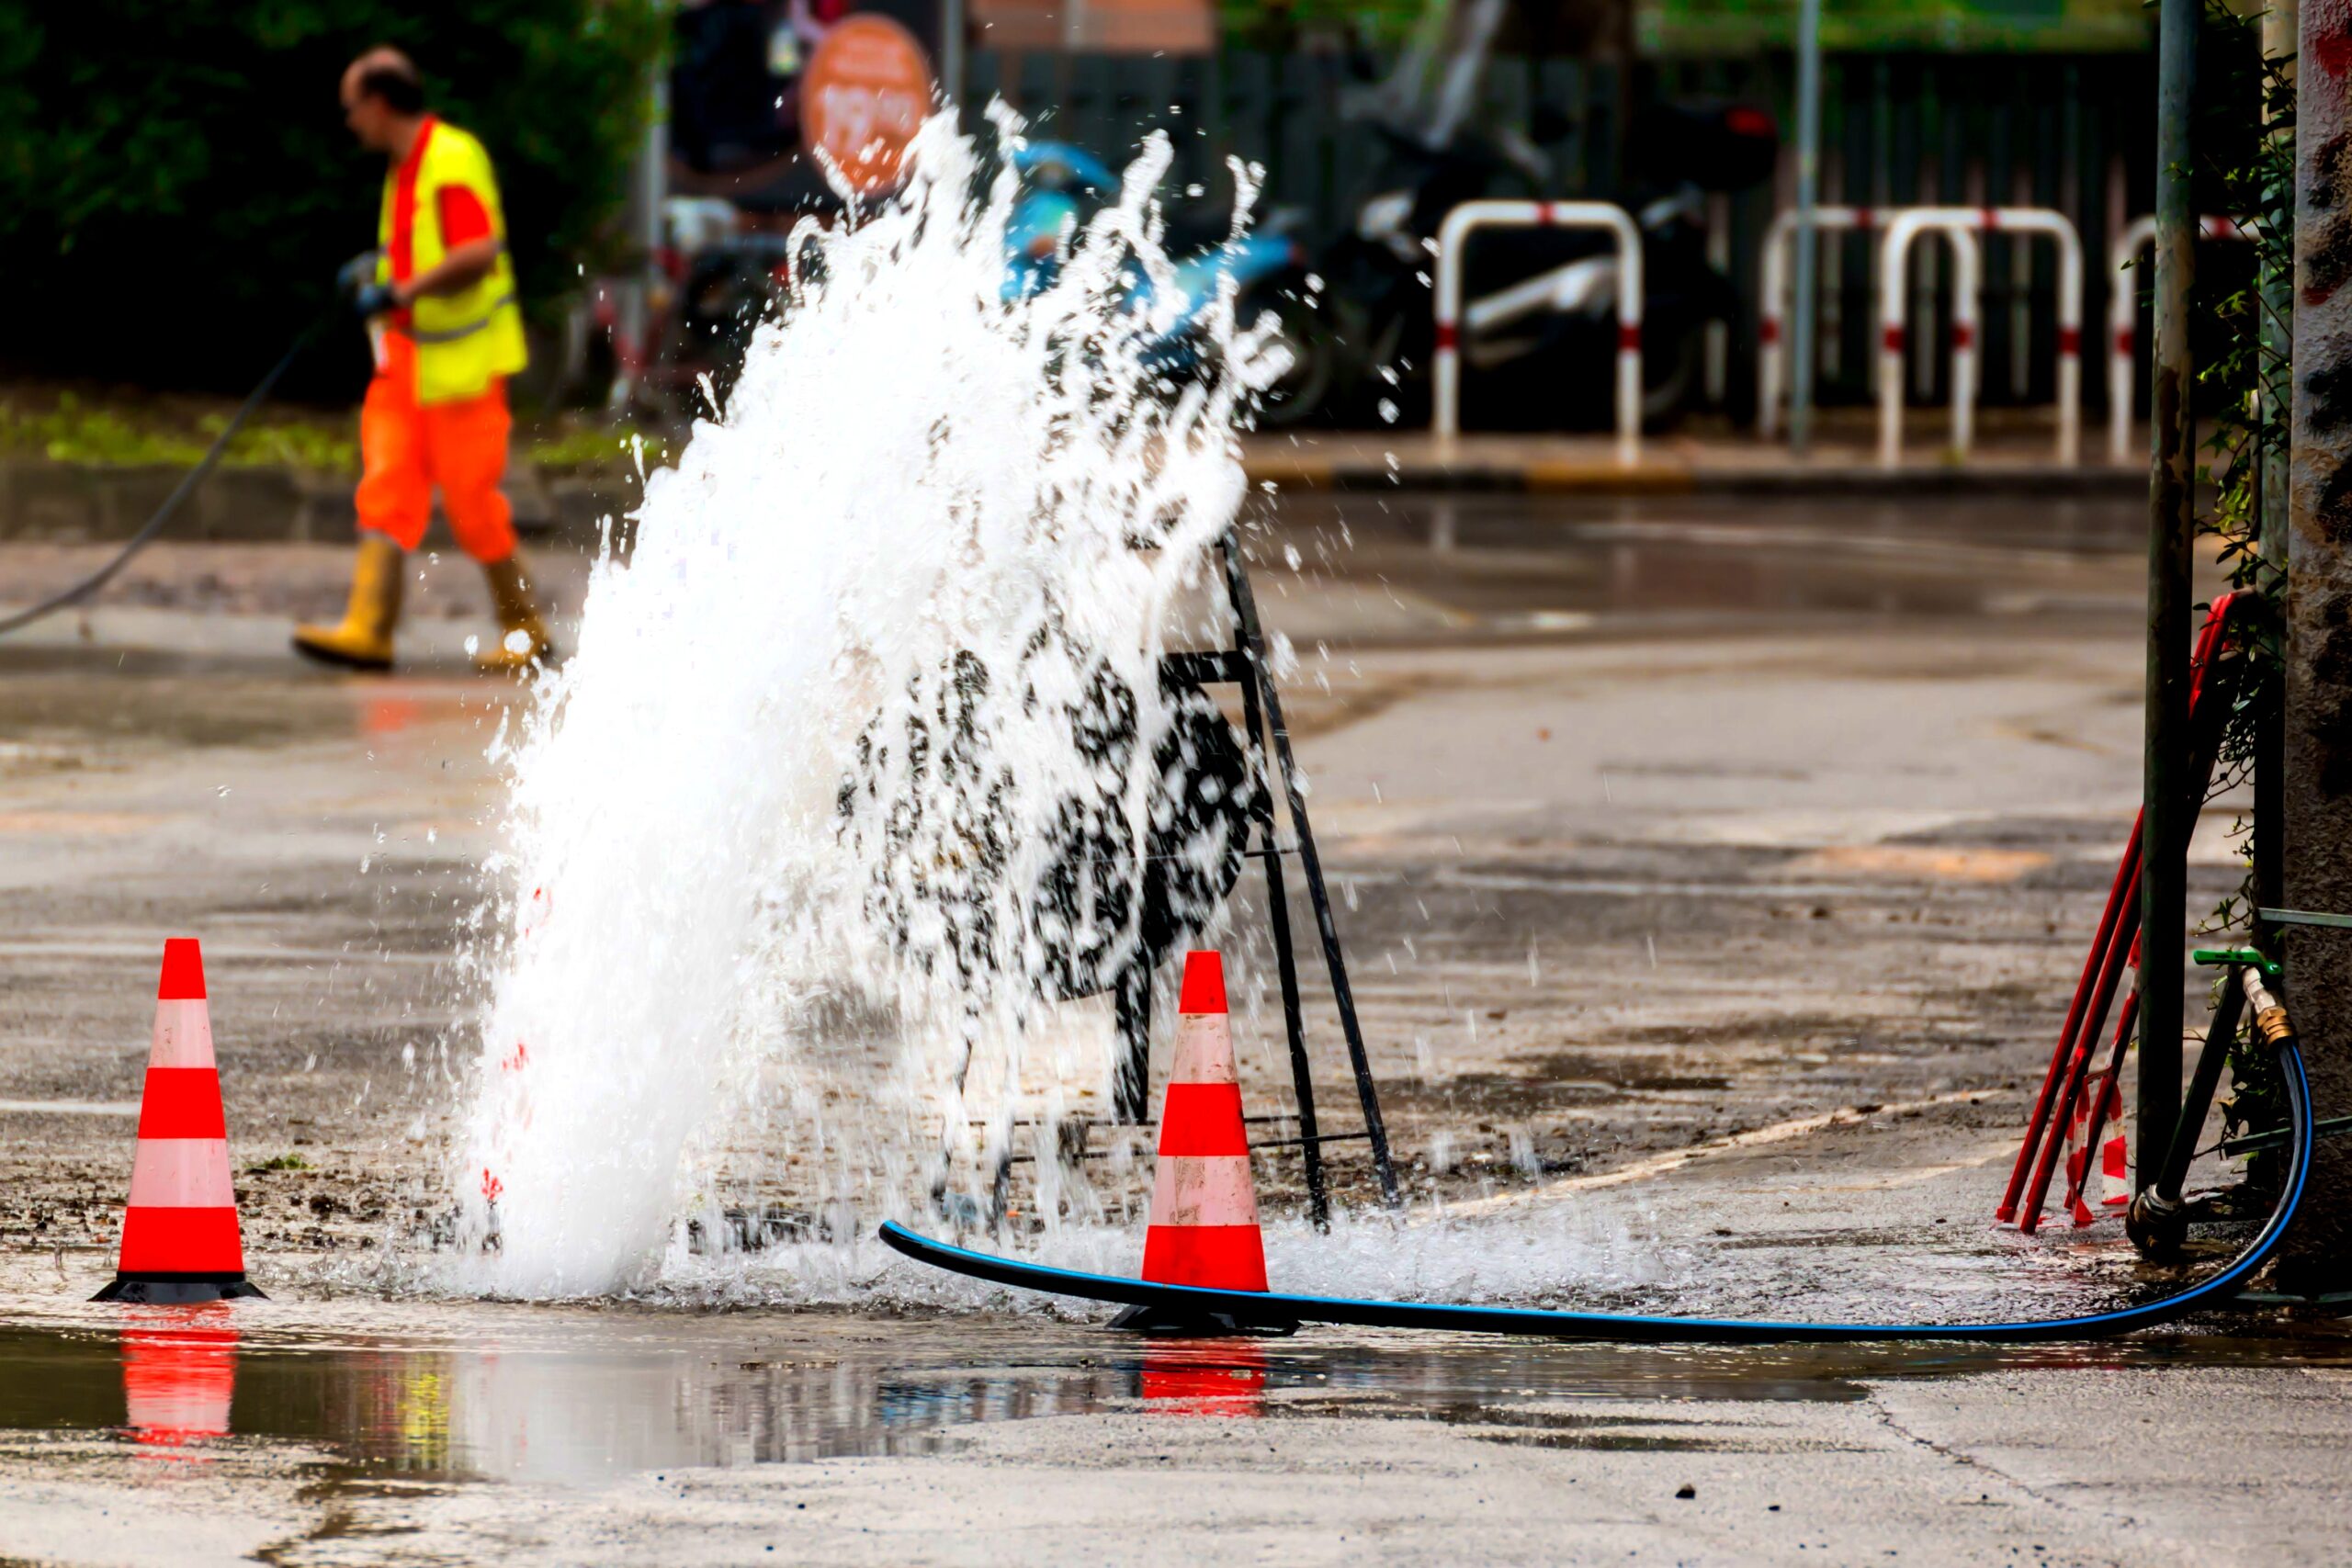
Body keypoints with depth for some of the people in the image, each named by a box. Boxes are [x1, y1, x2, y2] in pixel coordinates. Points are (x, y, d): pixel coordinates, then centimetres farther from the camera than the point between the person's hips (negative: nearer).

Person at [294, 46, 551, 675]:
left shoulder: (451, 159, -16)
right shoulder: (404, 166, 14)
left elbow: (479, 252, -26)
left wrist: (401, 292, -27)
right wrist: (378, 269, 14)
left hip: (461, 358, -9)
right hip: (407, 360, 9)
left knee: (472, 498, -3)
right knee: (386, 487, -2)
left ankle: (525, 629, 10)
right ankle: (368, 628, -9)